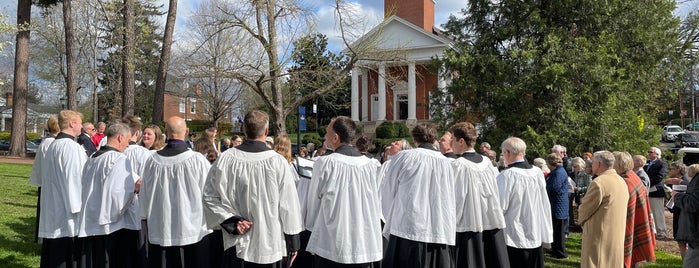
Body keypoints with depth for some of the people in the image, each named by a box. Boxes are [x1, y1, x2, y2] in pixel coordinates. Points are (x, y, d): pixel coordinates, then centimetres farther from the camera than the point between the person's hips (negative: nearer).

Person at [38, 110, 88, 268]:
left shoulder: (53, 145, 13)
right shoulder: (72, 147, -17)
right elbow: (76, 179, -18)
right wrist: (79, 207, -13)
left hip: (52, 210, 9)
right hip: (67, 212, -9)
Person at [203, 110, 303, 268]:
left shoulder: (226, 159, -9)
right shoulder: (278, 162, -15)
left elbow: (209, 197, -4)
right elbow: (288, 205, -9)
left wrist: (232, 221, -5)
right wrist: (293, 243, 0)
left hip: (236, 245, 2)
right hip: (269, 246, -2)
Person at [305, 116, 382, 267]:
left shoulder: (324, 164, -11)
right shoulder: (371, 165, -2)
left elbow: (313, 201, 0)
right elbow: (376, 206, 6)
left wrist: (310, 225, 17)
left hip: (330, 247, -3)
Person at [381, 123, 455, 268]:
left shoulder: (403, 157, -3)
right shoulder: (446, 162, 3)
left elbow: (387, 193, 4)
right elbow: (450, 202, 7)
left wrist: (390, 224, 18)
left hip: (408, 230, -3)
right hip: (440, 234, 3)